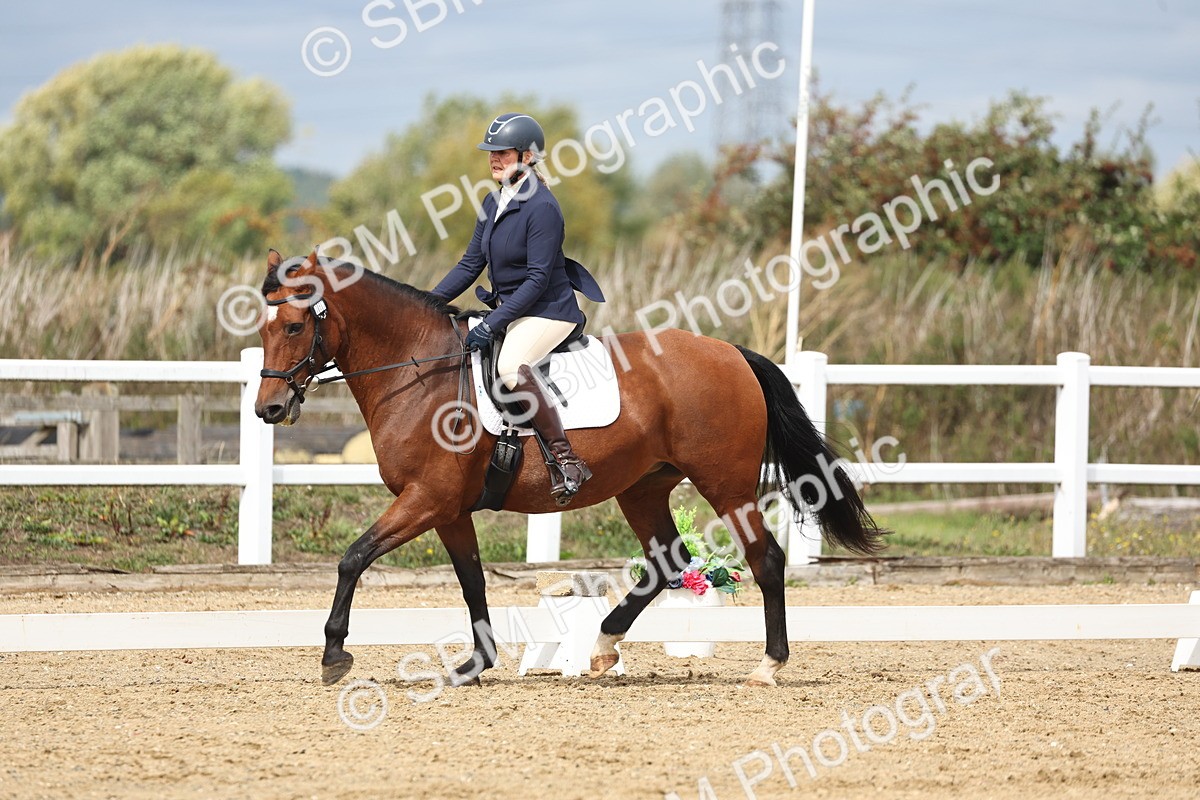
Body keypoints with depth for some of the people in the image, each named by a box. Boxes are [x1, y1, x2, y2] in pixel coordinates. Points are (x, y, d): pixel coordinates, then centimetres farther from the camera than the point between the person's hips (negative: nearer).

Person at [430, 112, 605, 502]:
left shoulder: (542, 208, -18)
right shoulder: (494, 203, 9)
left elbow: (538, 279, -22)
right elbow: (471, 264, 15)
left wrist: (491, 325, -25)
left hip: (548, 310, -10)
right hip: (508, 308, 10)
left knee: (510, 366, -35)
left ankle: (567, 461, -33)